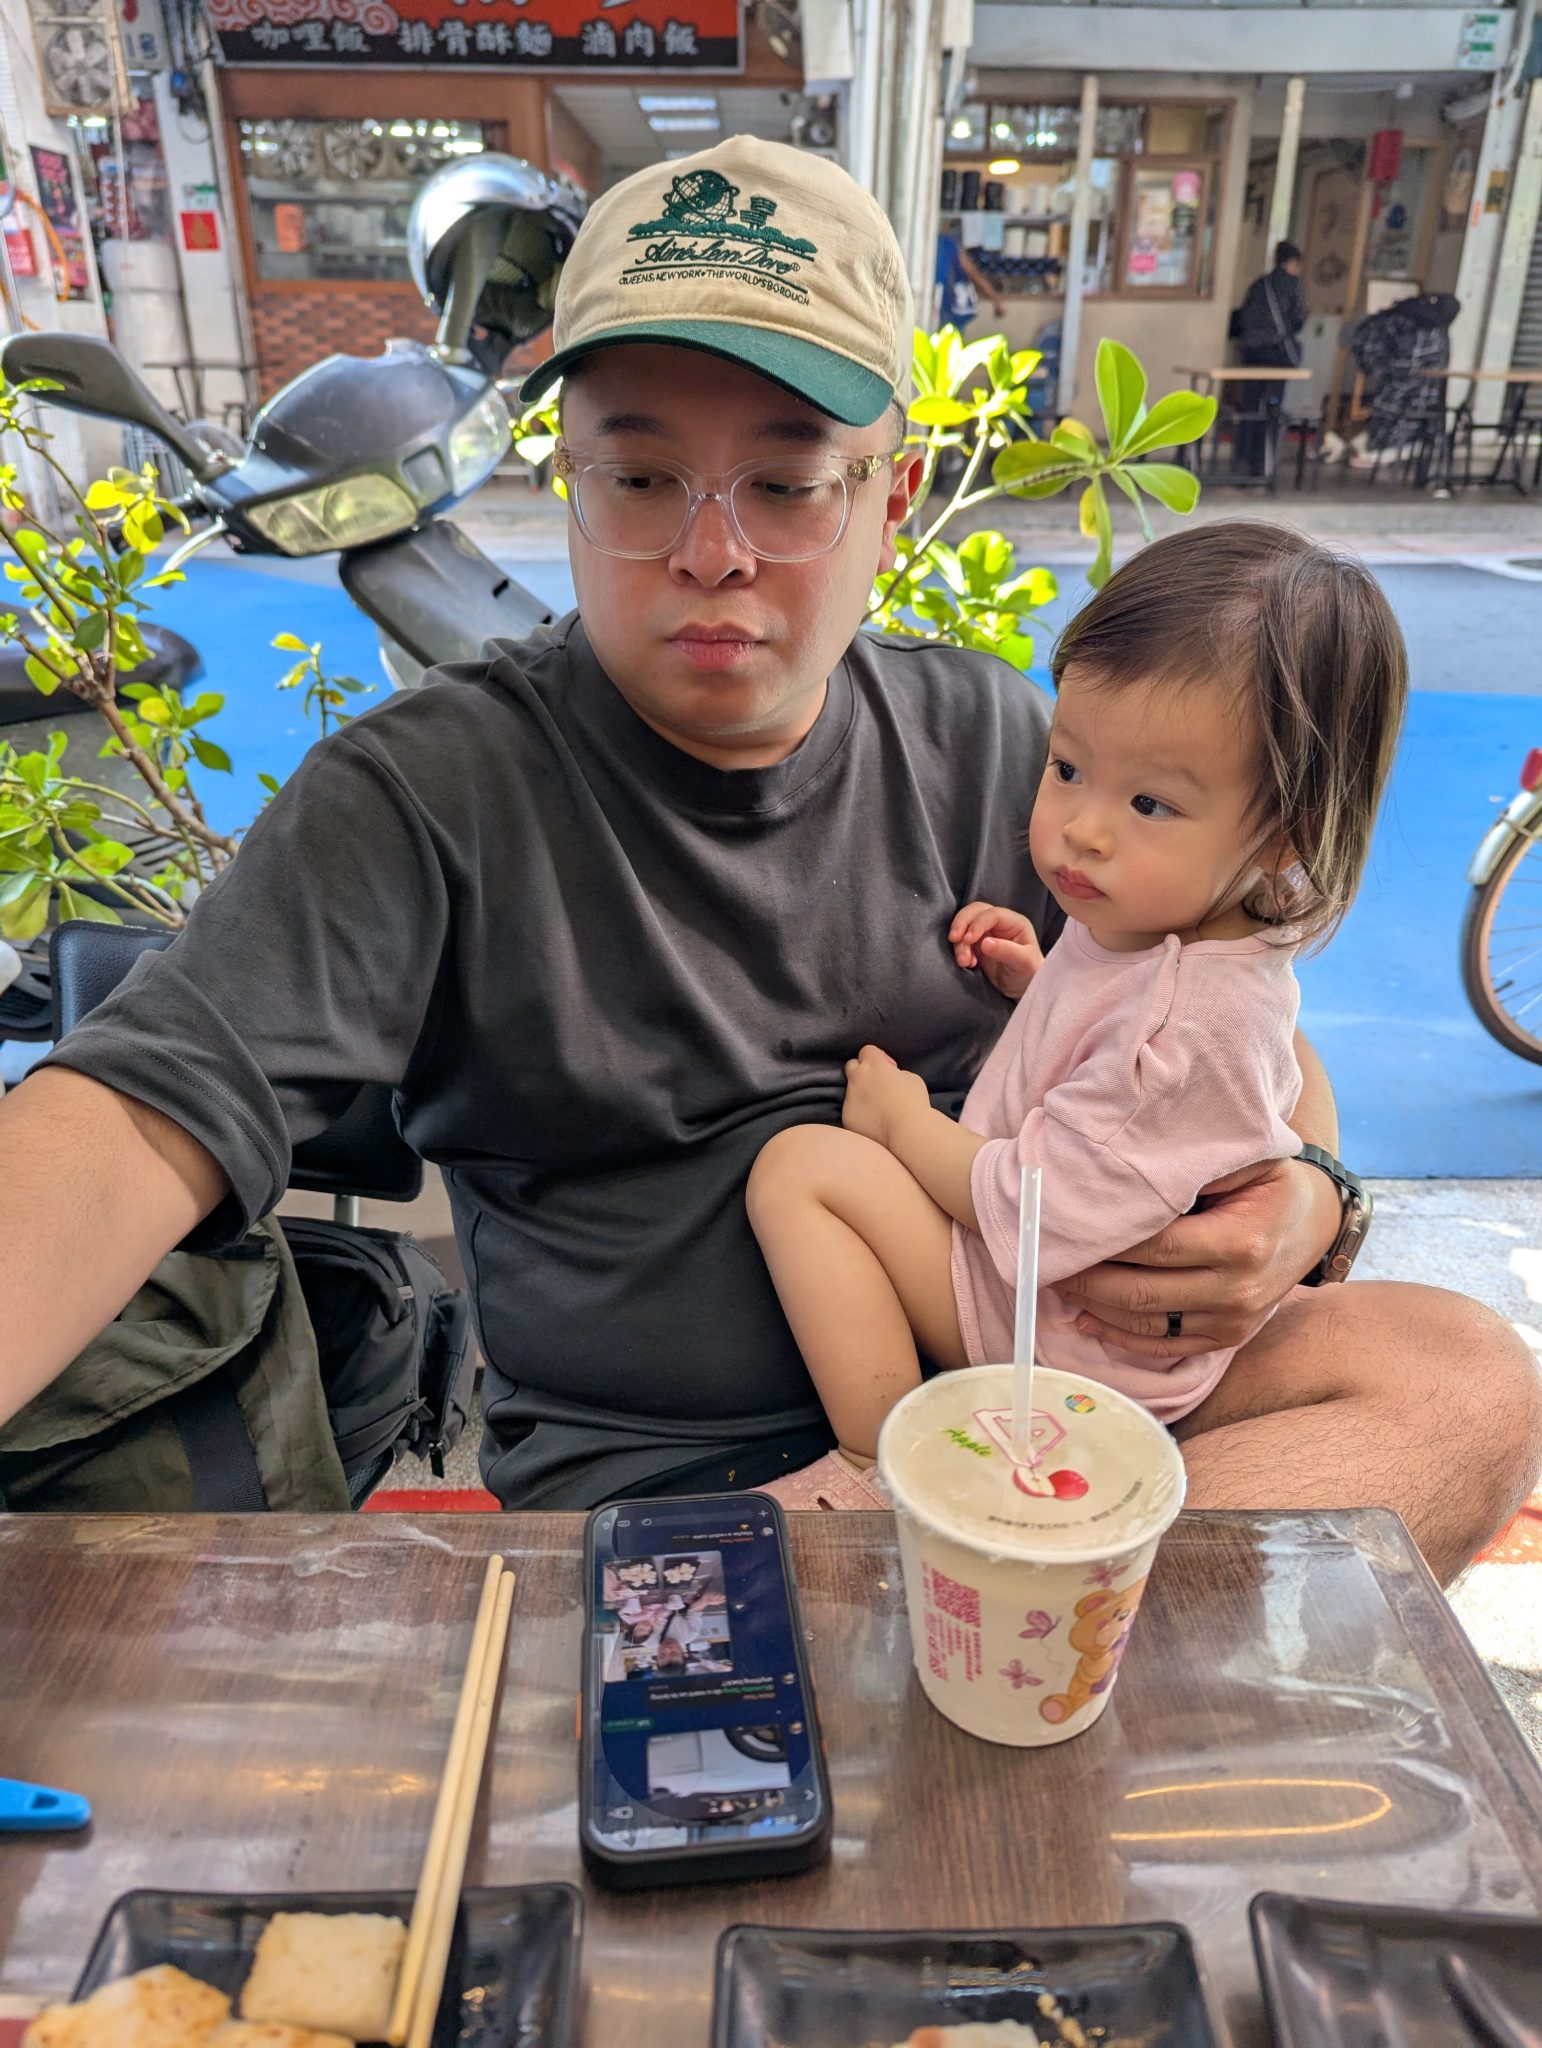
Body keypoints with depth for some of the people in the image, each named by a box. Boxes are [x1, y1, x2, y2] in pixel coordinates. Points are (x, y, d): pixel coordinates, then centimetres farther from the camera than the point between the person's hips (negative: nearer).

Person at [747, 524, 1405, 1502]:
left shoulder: (1190, 1021, -34)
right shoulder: (1149, 919, -5)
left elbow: (1030, 1207, -28)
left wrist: (904, 1120, -12)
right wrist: (1039, 979, -3)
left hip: (1074, 1338, -10)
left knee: (799, 1165, -17)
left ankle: (877, 1467, -12)